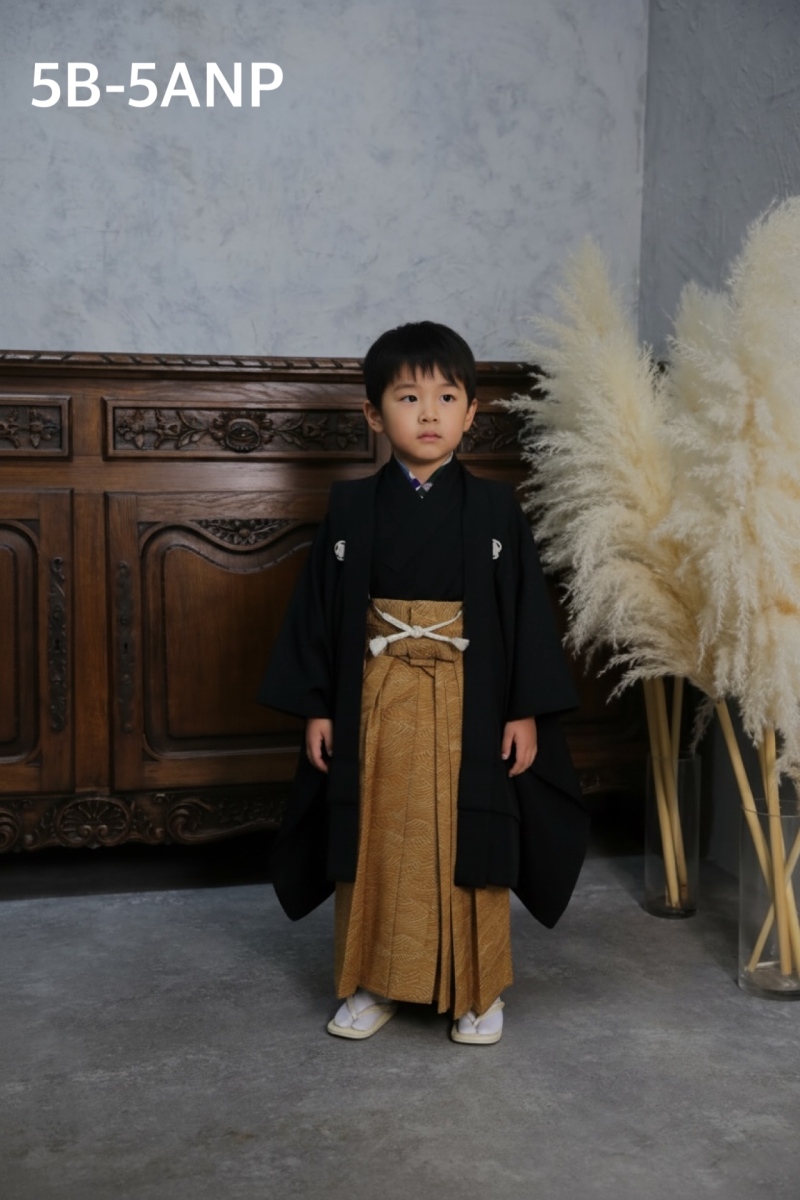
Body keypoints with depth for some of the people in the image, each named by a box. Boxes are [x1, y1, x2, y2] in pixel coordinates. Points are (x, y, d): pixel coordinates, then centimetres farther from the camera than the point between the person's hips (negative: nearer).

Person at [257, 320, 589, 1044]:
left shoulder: (495, 508, -2)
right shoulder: (351, 508, 0)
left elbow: (528, 610, 0)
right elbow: (318, 609, 3)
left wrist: (526, 711, -4)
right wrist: (317, 708, -1)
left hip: (468, 705, -1)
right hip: (375, 705, 1)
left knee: (469, 845, 7)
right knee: (376, 842, 9)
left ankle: (477, 990, 24)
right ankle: (374, 983, 26)